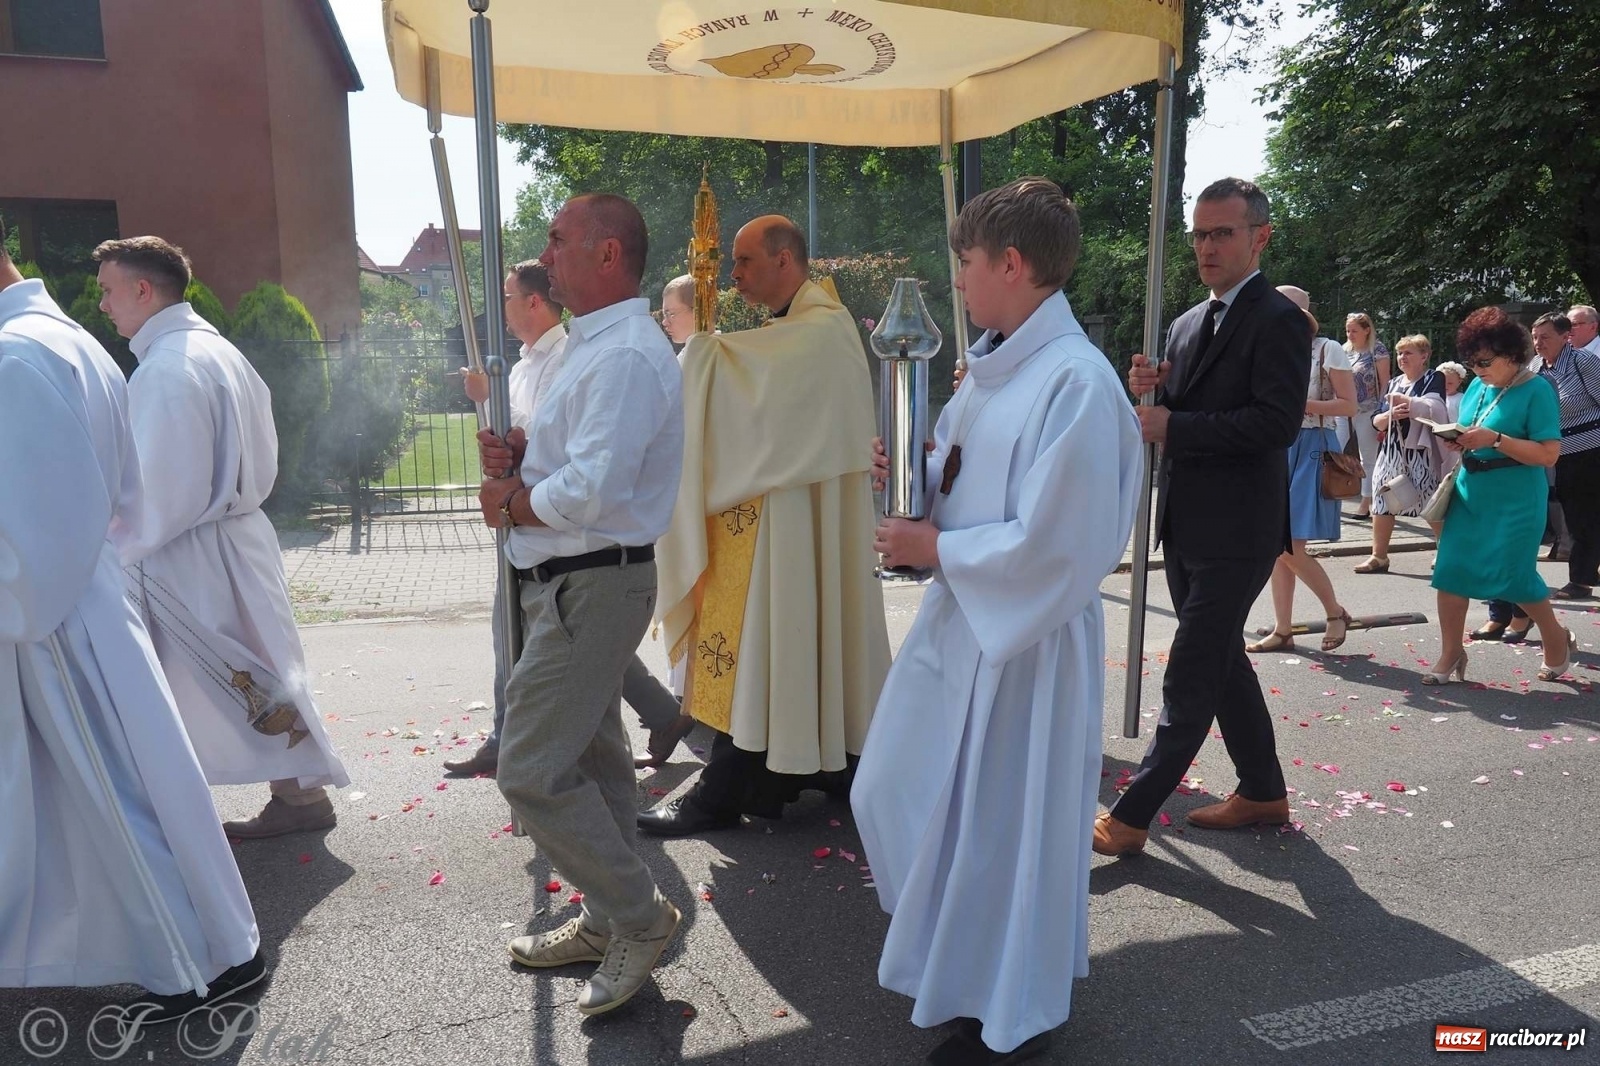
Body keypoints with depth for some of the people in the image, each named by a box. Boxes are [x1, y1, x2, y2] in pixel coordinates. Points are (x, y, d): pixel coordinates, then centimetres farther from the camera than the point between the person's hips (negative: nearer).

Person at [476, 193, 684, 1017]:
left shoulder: (625, 356, -20)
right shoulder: (597, 345, 15)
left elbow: (593, 490, -28)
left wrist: (512, 504, -10)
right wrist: (521, 456, 2)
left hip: (590, 587, -11)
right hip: (577, 583, 11)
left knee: (532, 772, -7)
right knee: (591, 759, 18)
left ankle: (639, 917, 10)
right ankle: (608, 921, 32)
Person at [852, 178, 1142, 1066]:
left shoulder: (1076, 380, -22)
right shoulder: (994, 364, 6)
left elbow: (1048, 543, -24)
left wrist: (933, 549, -16)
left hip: (1024, 634, -10)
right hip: (960, 613, 10)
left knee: (1006, 820, 7)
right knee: (896, 792, 21)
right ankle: (967, 951, 46)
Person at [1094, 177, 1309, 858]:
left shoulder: (1277, 319, -11)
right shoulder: (1188, 323, 14)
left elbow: (1277, 420, -22)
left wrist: (1172, 426, -20)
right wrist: (1152, 389, -4)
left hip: (1236, 531, -9)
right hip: (1186, 524, 9)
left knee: (1190, 679, -4)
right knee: (1220, 660, 18)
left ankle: (1132, 815, 2)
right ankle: (1262, 790, 33)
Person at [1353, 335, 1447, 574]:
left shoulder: (1434, 379, 1)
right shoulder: (1393, 383, 16)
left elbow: (1433, 408, -18)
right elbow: (1376, 421, 10)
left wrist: (1403, 400, -12)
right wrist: (1391, 414, -10)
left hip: (1420, 452, -5)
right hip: (1391, 452, 6)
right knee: (1383, 503, 4)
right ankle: (1379, 556, 10)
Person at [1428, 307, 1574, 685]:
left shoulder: (1537, 390, -11)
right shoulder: (1478, 386, 8)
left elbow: (1549, 454, -16)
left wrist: (1494, 439, -25)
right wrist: (1457, 439, -3)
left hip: (1515, 501, -6)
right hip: (1470, 493, 6)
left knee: (1514, 575, 1)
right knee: (1451, 570, 0)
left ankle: (1558, 640, 28)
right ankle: (1450, 654, 10)